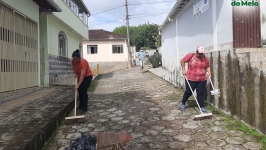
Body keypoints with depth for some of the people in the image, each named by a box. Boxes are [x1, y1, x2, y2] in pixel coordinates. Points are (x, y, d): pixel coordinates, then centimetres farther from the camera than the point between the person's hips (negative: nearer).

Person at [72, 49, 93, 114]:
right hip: (80, 77, 7)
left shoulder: (83, 62, -33)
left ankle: (84, 108, -7)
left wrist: (78, 85, -39)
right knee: (79, 91, 8)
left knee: (83, 91, -13)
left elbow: (82, 75, -37)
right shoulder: (73, 61, -11)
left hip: (87, 76, -7)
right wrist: (75, 73, -6)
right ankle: (81, 106, 22)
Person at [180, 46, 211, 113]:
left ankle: (202, 107, 14)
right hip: (191, 79, -2)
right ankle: (182, 104, 31)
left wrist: (209, 72, -3)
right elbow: (182, 61, 1)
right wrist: (183, 70, -4)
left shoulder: (205, 58, 2)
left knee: (200, 93, 5)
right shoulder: (191, 55, -8)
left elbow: (207, 66, 14)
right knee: (188, 92, 9)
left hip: (202, 80, 2)